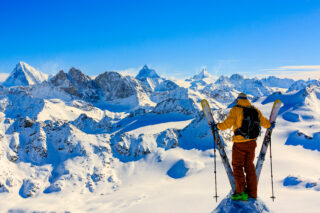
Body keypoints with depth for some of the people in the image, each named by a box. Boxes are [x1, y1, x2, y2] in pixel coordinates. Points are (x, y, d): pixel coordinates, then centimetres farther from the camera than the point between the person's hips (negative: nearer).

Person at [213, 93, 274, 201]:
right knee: (249, 166, 16)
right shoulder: (255, 110, 5)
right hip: (252, 142, 5)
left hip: (239, 143, -5)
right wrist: (270, 125, 32)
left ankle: (241, 192, -2)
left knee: (237, 166, 4)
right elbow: (264, 122, 11)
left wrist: (217, 126, -4)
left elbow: (228, 123, -19)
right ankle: (252, 193, 21)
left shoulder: (235, 110, -9)